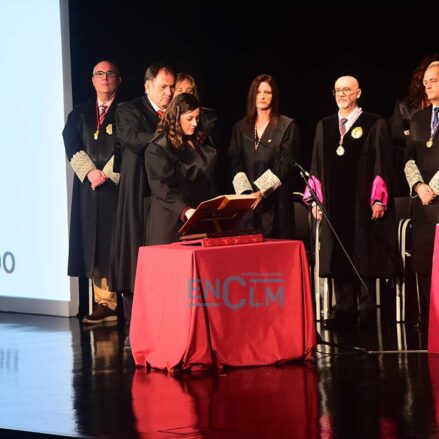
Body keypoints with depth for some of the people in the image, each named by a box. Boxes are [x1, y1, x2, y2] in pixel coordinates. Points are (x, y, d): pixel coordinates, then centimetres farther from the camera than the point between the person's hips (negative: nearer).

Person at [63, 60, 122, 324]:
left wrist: (108, 173, -11)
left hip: (118, 185, -4)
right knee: (96, 246, 1)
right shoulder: (80, 113, 16)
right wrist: (90, 171, -8)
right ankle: (105, 303, 2)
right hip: (90, 187, 4)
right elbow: (71, 144, 6)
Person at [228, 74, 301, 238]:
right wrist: (245, 191, -10)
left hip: (275, 201, -3)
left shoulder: (287, 126, 2)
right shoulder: (241, 127, 14)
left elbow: (285, 165, -5)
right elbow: (235, 163, 7)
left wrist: (261, 191, -15)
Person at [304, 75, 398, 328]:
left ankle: (367, 310, 4)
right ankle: (345, 311, 6)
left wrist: (379, 200, -10)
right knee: (338, 259, 2)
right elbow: (317, 165, 15)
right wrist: (316, 199, 7)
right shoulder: (324, 127, 14)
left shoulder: (375, 125, 0)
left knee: (364, 258, -2)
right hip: (334, 203, 4)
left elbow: (383, 164, -4)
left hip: (363, 203, -4)